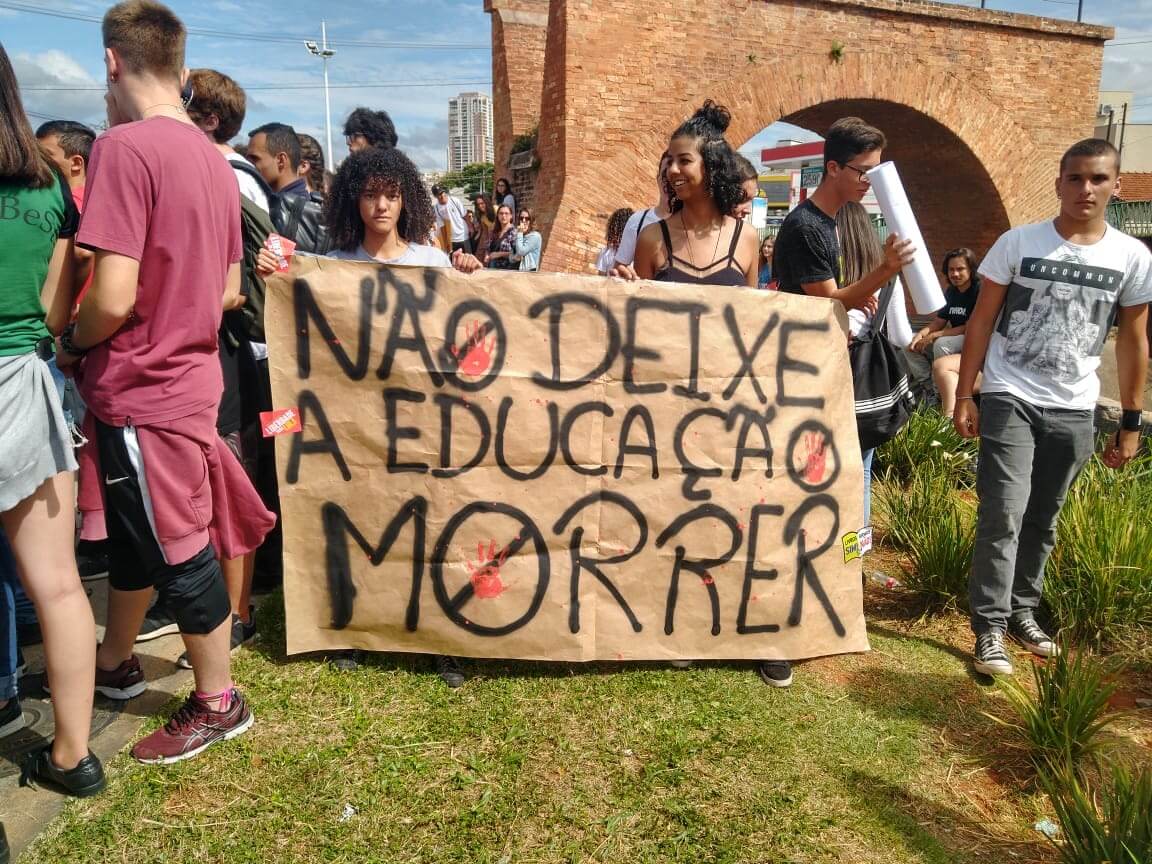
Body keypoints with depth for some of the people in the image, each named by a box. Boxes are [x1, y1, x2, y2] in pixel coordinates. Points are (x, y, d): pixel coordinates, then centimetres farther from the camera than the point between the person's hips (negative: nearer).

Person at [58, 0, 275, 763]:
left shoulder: (124, 147, -18)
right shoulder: (213, 158, 7)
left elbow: (113, 299, -23)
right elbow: (230, 292, 13)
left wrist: (70, 344, -4)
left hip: (141, 390, -8)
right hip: (184, 376, 8)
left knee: (177, 551, 6)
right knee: (134, 534, 23)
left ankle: (219, 703, 23)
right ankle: (114, 663, 43)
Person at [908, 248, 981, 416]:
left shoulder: (980, 291, -12)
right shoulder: (951, 292, 11)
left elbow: (970, 328, -18)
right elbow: (939, 321, 11)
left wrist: (934, 336, -20)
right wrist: (921, 334, -11)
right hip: (956, 341, 8)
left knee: (941, 344, -33)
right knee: (911, 348, -6)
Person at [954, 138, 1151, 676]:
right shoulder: (1018, 243, -5)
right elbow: (981, 323, -1)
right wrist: (964, 395, -6)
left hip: (1074, 410, 3)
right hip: (1009, 400, -3)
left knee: (1042, 521, 12)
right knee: (1003, 515, -9)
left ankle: (1021, 610, 28)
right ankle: (990, 627, 0)